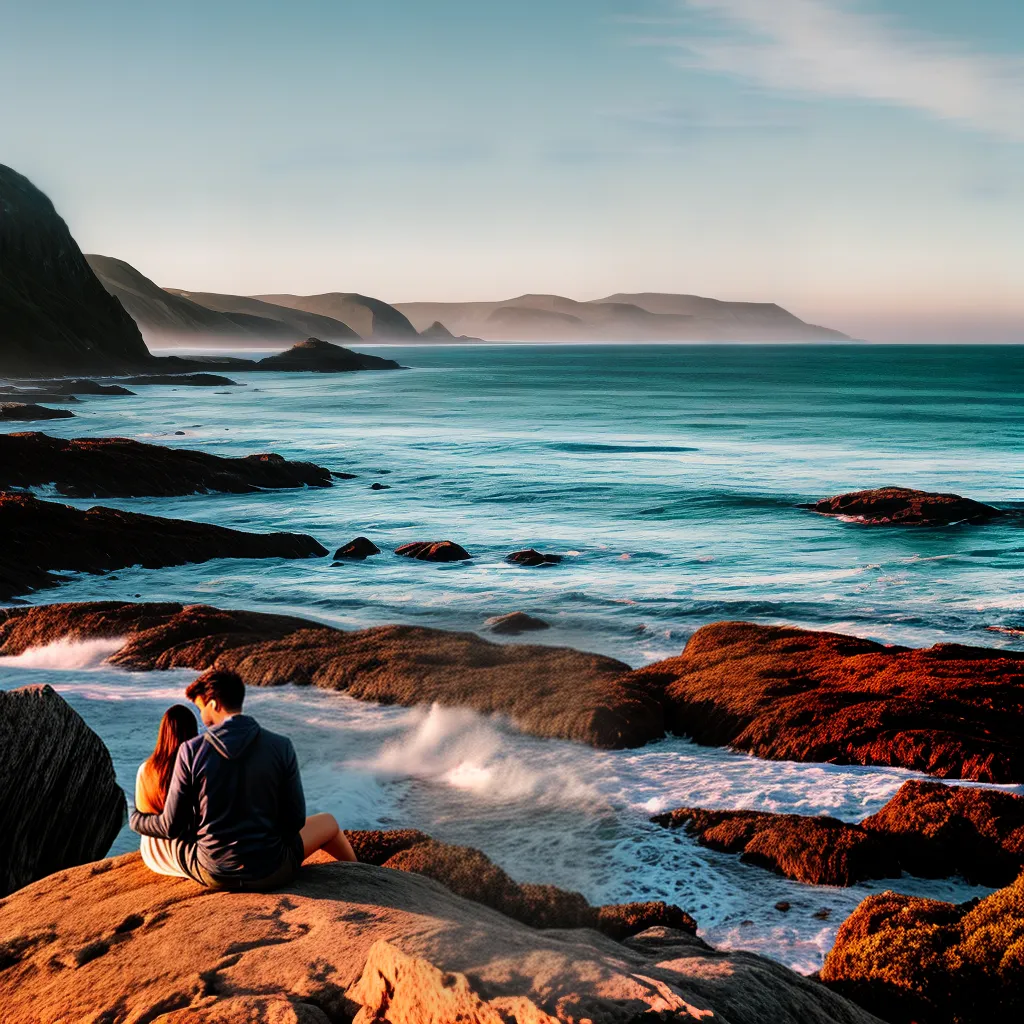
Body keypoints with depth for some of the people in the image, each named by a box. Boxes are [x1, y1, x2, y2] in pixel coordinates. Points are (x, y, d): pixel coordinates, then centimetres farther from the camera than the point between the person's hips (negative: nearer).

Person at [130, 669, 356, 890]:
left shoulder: (191, 750, -11)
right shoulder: (281, 747, -10)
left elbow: (172, 827, -5)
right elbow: (295, 820, -5)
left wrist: (136, 820, 16)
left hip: (213, 876, 0)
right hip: (270, 873, 0)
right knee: (327, 823, 28)